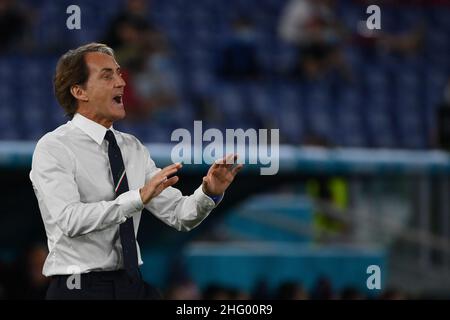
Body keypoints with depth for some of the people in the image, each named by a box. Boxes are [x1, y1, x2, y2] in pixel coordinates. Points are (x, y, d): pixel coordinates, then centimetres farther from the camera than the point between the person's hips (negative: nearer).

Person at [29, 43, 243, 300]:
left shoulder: (133, 148, 10)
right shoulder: (53, 148, -8)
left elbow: (179, 215, 7)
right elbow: (70, 219, -23)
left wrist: (210, 193, -12)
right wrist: (138, 197, -30)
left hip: (135, 286, 4)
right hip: (80, 288, -4)